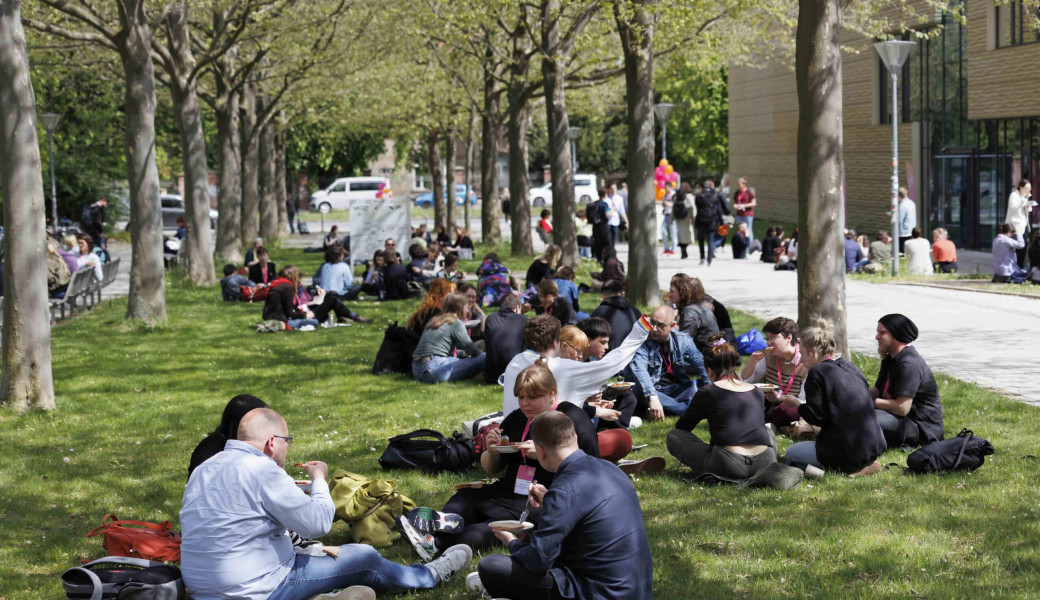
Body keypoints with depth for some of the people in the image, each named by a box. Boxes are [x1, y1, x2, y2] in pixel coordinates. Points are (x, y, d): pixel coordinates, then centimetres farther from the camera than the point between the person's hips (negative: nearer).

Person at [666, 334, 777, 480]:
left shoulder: (707, 393, 2)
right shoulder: (757, 392, 15)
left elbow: (681, 427, 14)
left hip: (727, 467, -5)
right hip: (764, 464, 5)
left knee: (673, 436, 12)